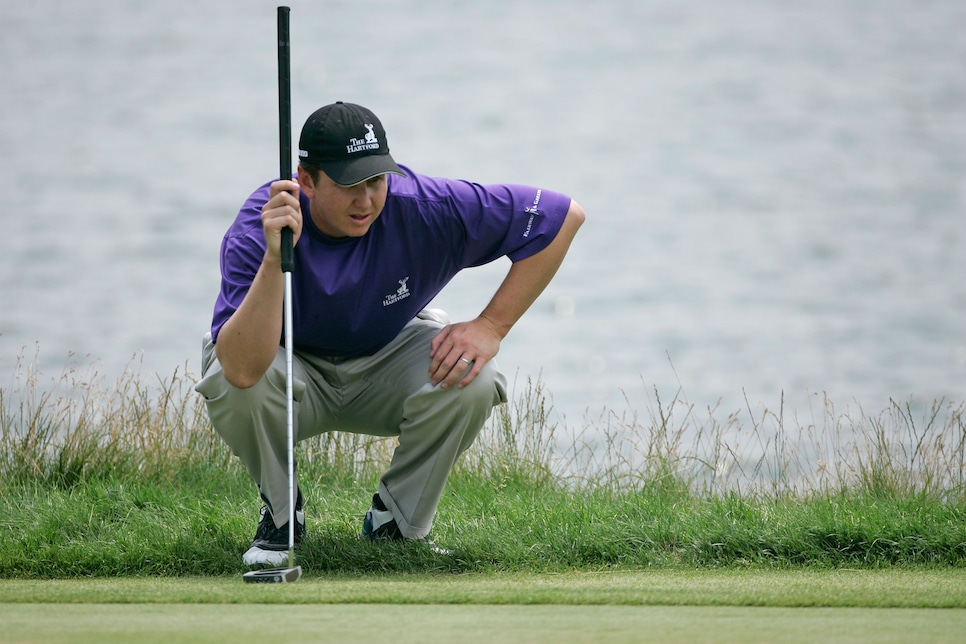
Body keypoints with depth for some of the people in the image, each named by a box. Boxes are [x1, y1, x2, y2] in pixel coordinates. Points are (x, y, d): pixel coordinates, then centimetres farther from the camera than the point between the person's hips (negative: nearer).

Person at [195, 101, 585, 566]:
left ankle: (395, 521, -3)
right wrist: (275, 258, -55)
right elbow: (243, 370, -45)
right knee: (233, 383, -35)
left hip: (386, 365, 2)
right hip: (297, 373, -2)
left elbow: (562, 216, -20)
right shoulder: (258, 227, -32)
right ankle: (280, 513, -4)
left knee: (472, 381, -29)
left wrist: (491, 327, -22)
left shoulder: (422, 208, -28)